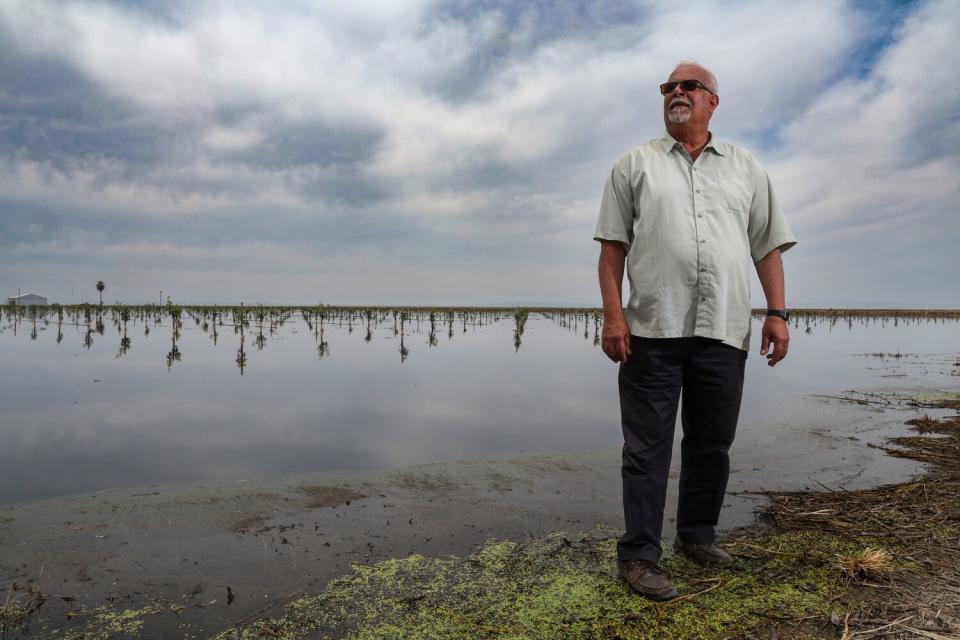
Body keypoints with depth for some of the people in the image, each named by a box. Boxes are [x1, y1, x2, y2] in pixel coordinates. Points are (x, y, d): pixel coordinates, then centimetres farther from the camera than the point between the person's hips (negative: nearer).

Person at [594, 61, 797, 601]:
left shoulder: (745, 167, 18)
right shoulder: (635, 165, 11)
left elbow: (768, 245, 14)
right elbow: (613, 246, 4)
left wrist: (778, 312, 3)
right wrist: (613, 314, -7)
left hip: (723, 332, 3)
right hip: (652, 331, -3)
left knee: (712, 444, 13)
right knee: (648, 447, -1)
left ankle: (698, 534, 31)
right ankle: (639, 554, 8)